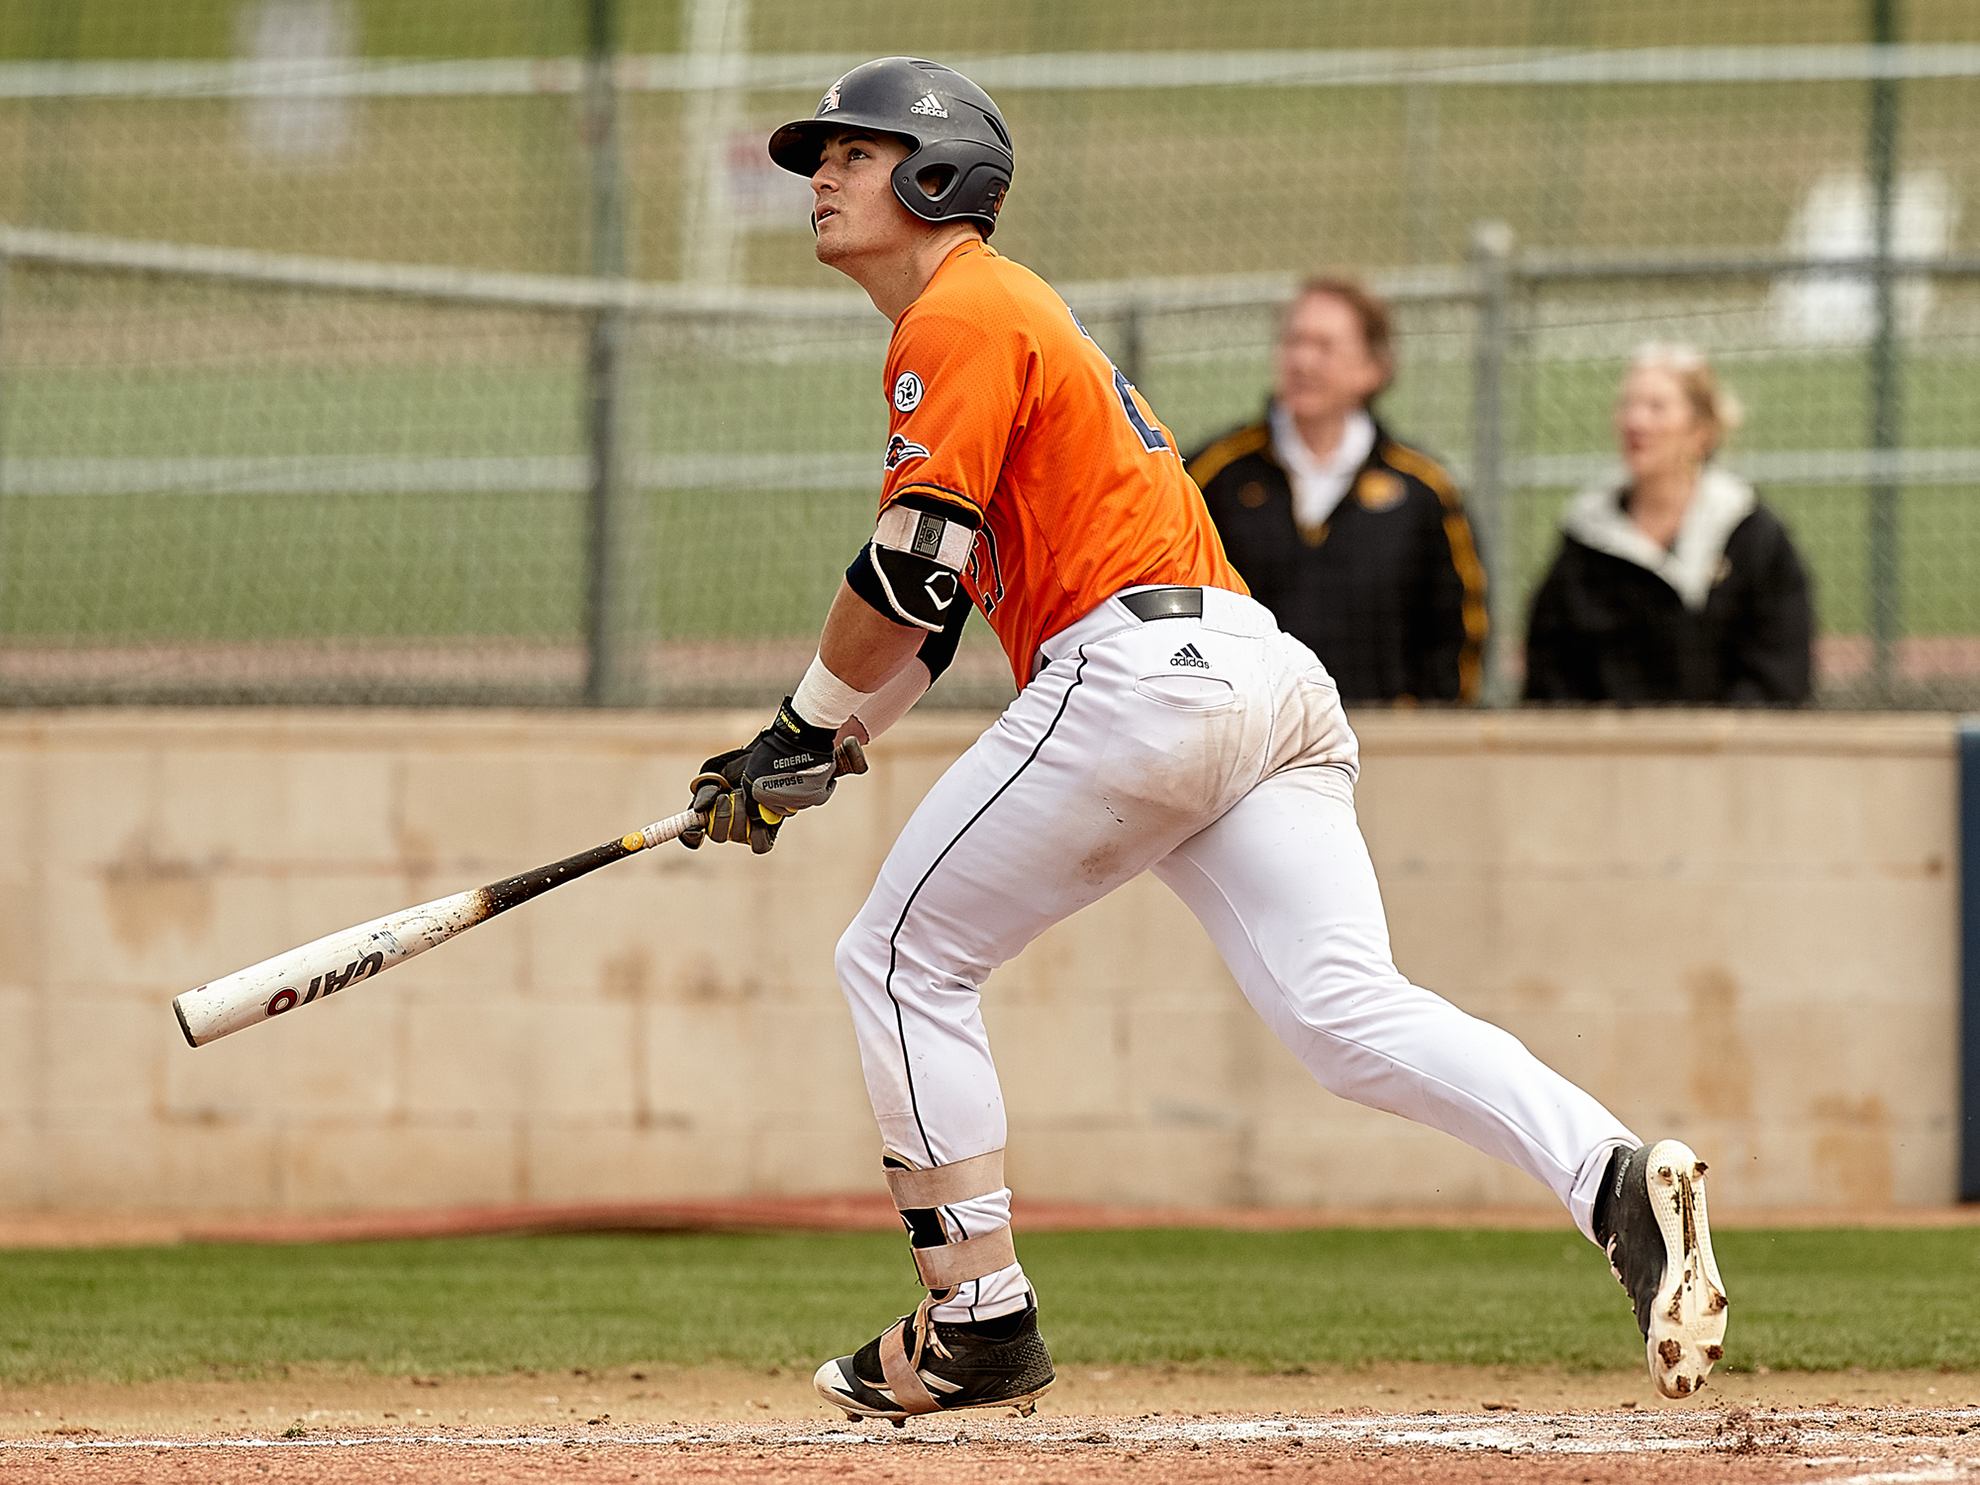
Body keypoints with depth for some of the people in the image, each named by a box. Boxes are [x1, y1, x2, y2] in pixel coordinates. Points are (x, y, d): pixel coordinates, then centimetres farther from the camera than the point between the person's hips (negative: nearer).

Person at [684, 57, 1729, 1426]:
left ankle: (979, 1325, 5)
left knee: (901, 959, 5)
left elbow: (912, 569, -11)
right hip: (1274, 684, 9)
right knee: (1351, 1008, -6)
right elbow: (943, 602, 32)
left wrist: (805, 729, 1)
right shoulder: (1012, 312, 29)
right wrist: (823, 744, 25)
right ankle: (1617, 1178, -27)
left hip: (1139, 672, -9)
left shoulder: (961, 314, -1)